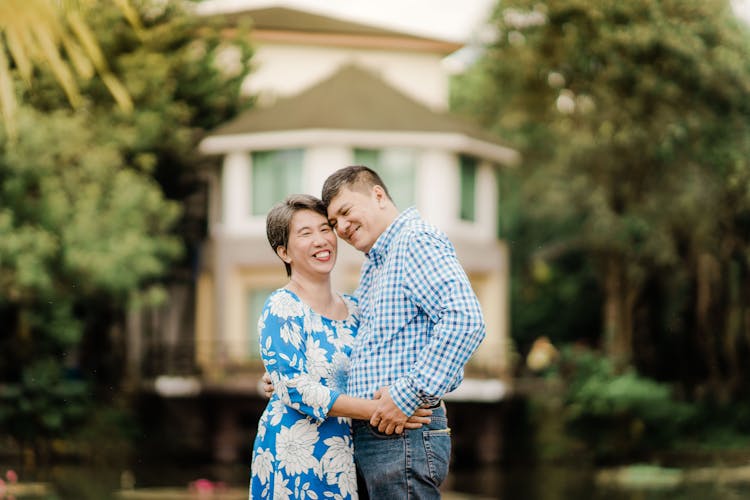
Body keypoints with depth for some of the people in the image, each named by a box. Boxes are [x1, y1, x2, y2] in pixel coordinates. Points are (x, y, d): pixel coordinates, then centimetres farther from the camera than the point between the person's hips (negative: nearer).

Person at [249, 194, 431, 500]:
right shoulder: (281, 309, -8)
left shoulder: (353, 309, 13)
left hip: (344, 460, 6)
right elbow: (297, 391, -16)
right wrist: (380, 410, -20)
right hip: (294, 459, -6)